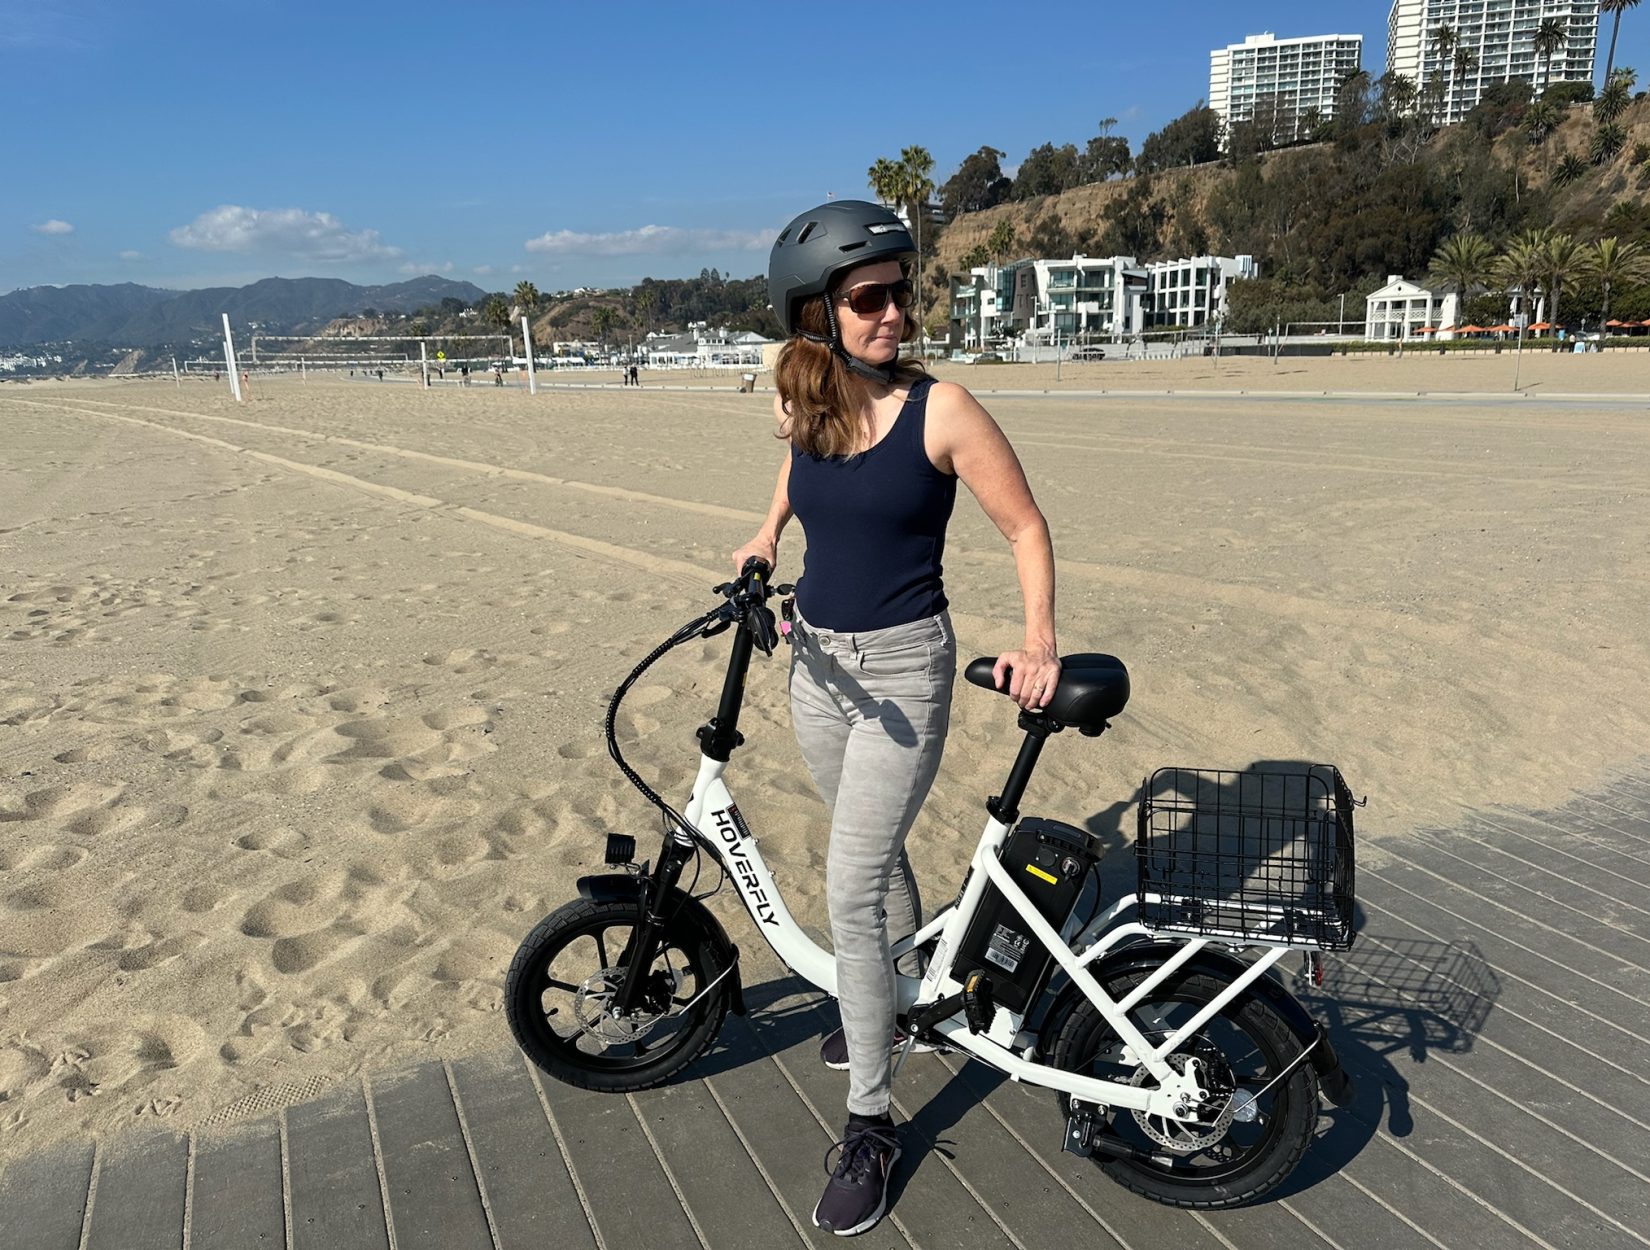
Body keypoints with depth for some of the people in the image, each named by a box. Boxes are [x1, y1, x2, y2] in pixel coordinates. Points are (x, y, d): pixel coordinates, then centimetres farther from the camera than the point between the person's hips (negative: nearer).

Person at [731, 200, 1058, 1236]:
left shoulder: (940, 410, -15)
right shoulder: (800, 402, -1)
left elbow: (1027, 529, -9)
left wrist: (1040, 640, -19)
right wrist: (768, 534, 16)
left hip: (902, 668, -5)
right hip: (816, 660, 6)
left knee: (850, 892, -7)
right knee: (875, 853, 22)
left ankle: (871, 1123, 11)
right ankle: (914, 996, 49)